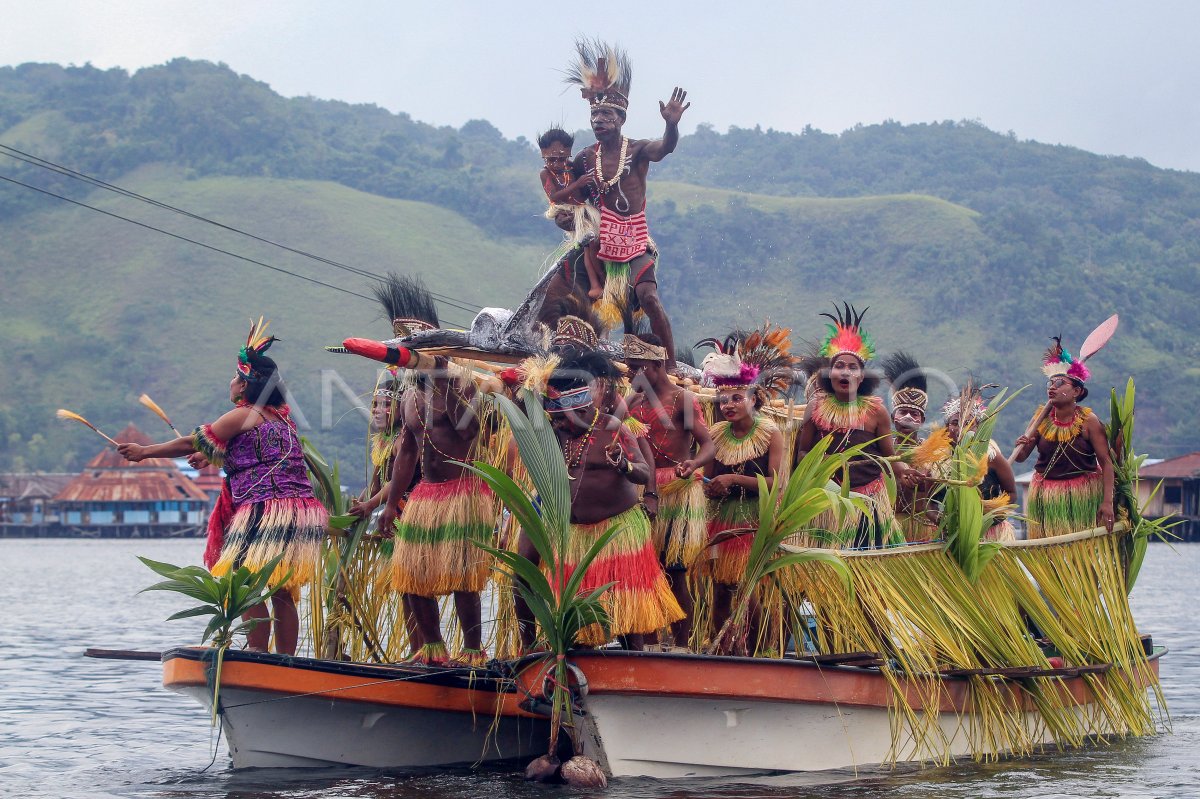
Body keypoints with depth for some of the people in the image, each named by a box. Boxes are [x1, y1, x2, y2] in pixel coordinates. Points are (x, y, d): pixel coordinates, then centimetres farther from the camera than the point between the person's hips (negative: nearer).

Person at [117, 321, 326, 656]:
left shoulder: (242, 416, -3)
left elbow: (192, 444, 1)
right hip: (303, 507, 9)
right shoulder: (282, 417, 21)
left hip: (265, 511, -9)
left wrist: (145, 452, 12)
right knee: (282, 594, 8)